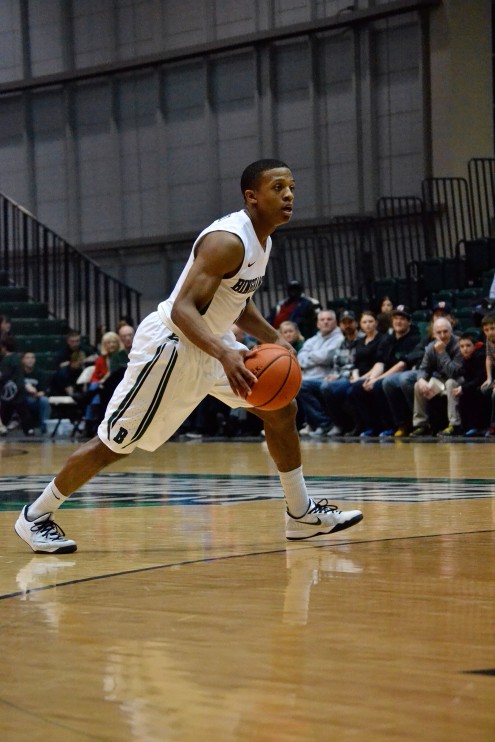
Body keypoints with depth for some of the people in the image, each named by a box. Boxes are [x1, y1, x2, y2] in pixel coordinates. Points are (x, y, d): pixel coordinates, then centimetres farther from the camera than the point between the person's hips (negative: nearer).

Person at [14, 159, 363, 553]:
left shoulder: (262, 239, 4)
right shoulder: (227, 240, -26)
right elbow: (183, 309, -32)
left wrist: (274, 339, 5)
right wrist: (224, 355, -44)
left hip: (213, 343, 10)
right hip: (171, 345, -10)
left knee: (282, 410, 6)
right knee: (115, 443, -3)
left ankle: (302, 514, 16)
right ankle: (36, 516, 11)